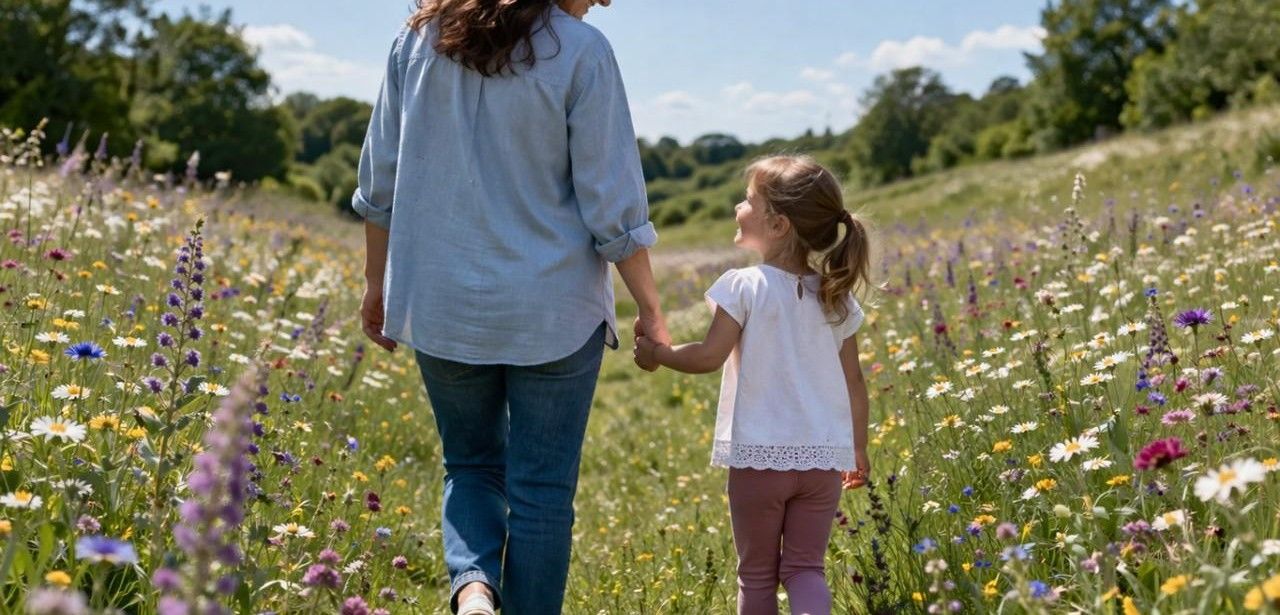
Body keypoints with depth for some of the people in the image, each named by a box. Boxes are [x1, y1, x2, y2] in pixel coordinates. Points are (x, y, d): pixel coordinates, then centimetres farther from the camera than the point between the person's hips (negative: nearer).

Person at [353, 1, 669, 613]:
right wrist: (650, 309, 2)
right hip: (553, 309, -3)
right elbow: (613, 209, -10)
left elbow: (380, 180, 7)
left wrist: (377, 281, 18)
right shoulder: (580, 51, -11)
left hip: (441, 305, 4)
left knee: (470, 463, 20)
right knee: (541, 491, 9)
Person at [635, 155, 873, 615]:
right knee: (804, 568, 11)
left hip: (759, 456, -3)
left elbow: (709, 357, -15)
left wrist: (656, 353, 2)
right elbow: (853, 382, 8)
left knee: (757, 574, 12)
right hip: (824, 457, 4)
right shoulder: (836, 297, 4)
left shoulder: (744, 287, -10)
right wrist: (858, 449, 19)